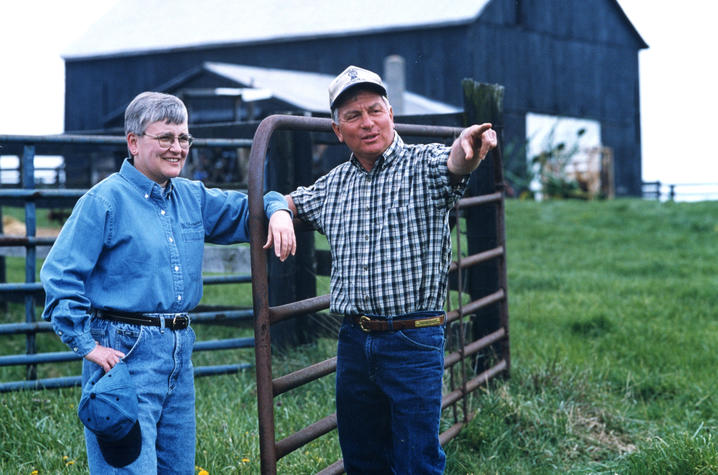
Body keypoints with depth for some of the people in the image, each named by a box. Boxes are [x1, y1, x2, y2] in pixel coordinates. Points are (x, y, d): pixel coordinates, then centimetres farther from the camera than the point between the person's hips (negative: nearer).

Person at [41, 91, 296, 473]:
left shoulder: (192, 197, 12)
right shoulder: (105, 200, -8)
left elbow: (245, 209, 27)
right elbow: (59, 277, -11)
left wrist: (277, 210, 4)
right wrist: (87, 345, -15)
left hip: (180, 349, 7)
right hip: (125, 351, -7)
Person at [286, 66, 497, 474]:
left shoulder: (423, 165, -5)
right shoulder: (332, 186, 11)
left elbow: (453, 164, -28)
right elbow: (291, 203, 29)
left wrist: (468, 148, -54)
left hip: (414, 340, -5)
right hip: (354, 342, 5)